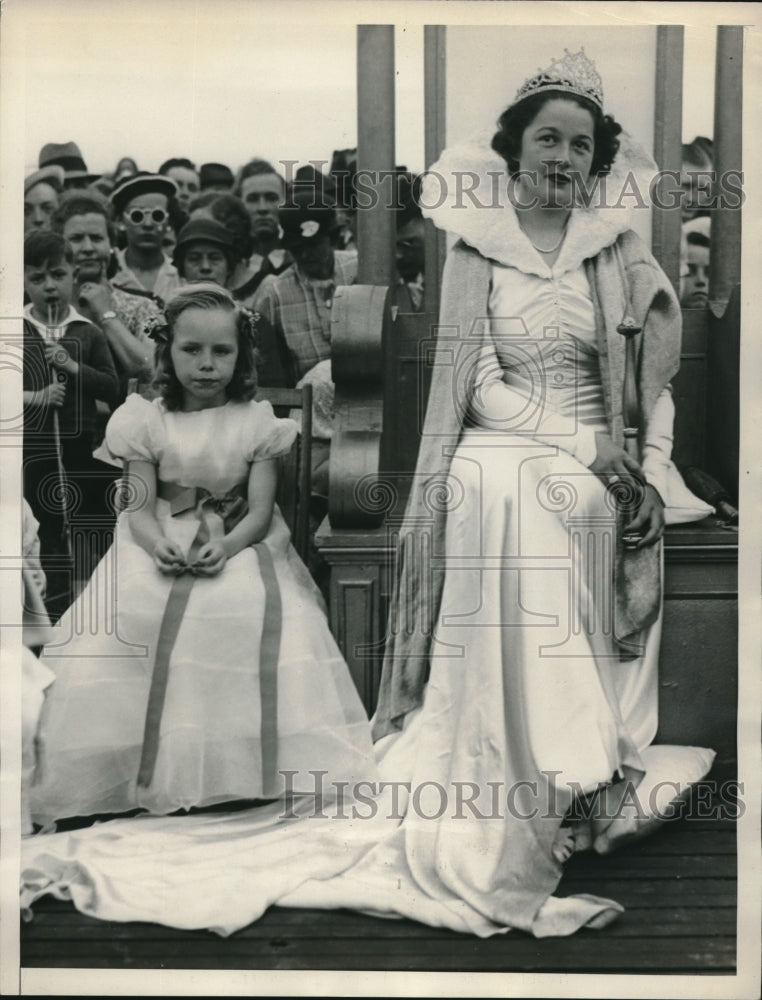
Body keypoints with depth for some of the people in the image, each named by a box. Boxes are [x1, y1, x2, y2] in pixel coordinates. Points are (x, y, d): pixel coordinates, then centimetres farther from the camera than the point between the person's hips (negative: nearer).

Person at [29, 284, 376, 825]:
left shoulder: (257, 421, 1)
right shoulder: (147, 421, 3)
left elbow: (260, 511, -4)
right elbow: (141, 507, -2)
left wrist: (225, 547, -25)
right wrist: (158, 544, -25)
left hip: (240, 544, -1)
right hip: (162, 547, 1)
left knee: (261, 615, -32)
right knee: (131, 615, -29)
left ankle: (249, 759, -19)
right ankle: (148, 760, -17)